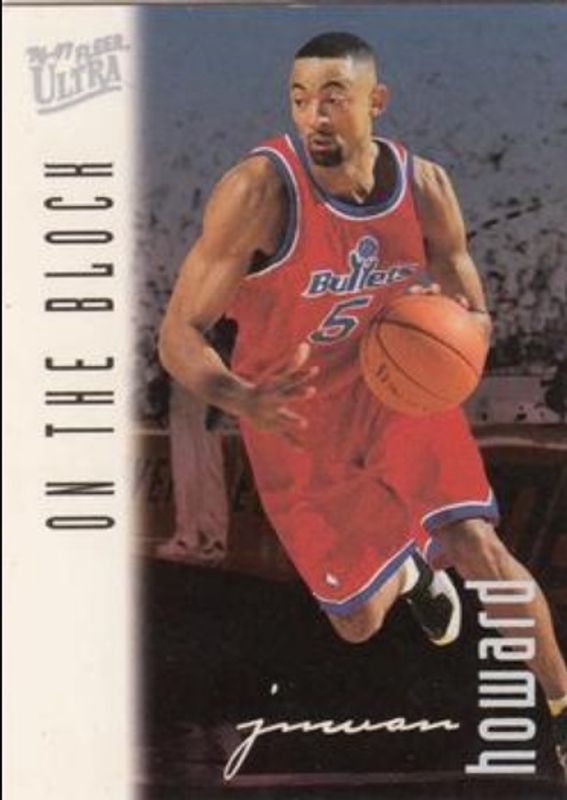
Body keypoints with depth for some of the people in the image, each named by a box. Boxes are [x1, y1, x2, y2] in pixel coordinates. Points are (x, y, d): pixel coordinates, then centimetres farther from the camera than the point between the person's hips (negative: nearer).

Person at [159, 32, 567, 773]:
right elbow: (179, 332, -25)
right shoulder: (260, 189, -26)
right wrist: (243, 400, -45)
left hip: (400, 388, 2)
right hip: (298, 422, -2)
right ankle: (406, 569, 45)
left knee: (480, 548, -13)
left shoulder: (424, 185, -12)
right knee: (359, 624, 6)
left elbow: (476, 315, 1)